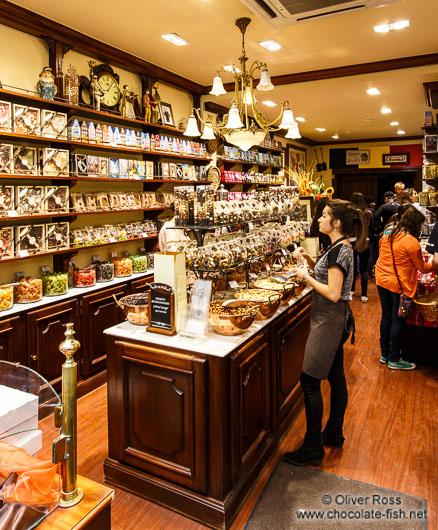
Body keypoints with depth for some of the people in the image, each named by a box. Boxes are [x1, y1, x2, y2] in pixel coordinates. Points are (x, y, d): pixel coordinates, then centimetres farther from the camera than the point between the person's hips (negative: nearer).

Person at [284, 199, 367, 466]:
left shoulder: (338, 250, -20)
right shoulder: (343, 247, 10)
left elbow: (332, 293, -25)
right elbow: (326, 272, 21)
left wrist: (306, 276, -15)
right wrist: (308, 259, 8)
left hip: (329, 320, -10)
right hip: (337, 319, 10)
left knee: (310, 381, -4)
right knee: (336, 377, 18)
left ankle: (313, 447, 8)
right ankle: (334, 434, 33)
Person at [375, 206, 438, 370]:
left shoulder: (387, 236, 4)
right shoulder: (412, 242, -17)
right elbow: (422, 268, -7)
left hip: (382, 281, 7)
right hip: (399, 286, -7)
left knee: (386, 317, 16)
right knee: (398, 321, 5)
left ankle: (384, 354, 27)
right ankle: (394, 359, 16)